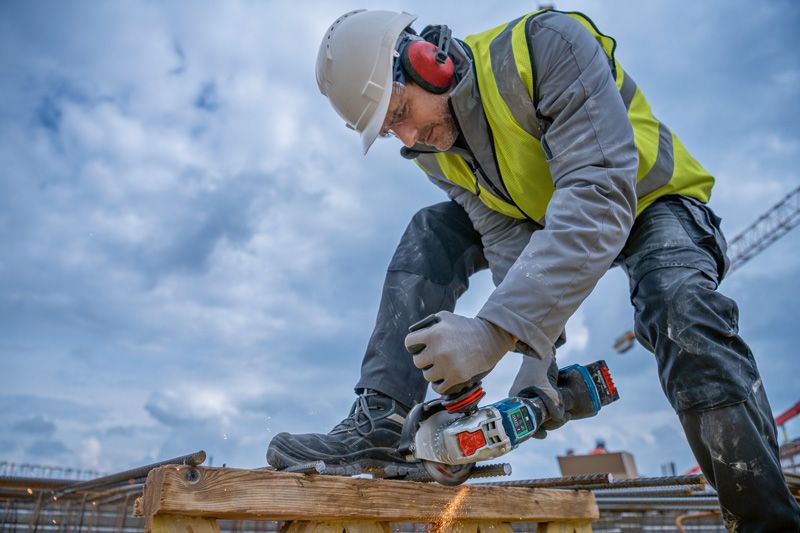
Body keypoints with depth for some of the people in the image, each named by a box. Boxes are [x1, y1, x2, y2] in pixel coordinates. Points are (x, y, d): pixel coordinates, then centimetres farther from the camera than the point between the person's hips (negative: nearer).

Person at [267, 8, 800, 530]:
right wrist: (536, 360, -30)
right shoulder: (434, 149, -10)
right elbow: (508, 239, -17)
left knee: (682, 307, -35)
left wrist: (497, 330, -51)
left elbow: (600, 198, -42)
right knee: (432, 231, -10)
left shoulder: (546, 45, -31)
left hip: (649, 203, -5)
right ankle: (379, 422, -13)